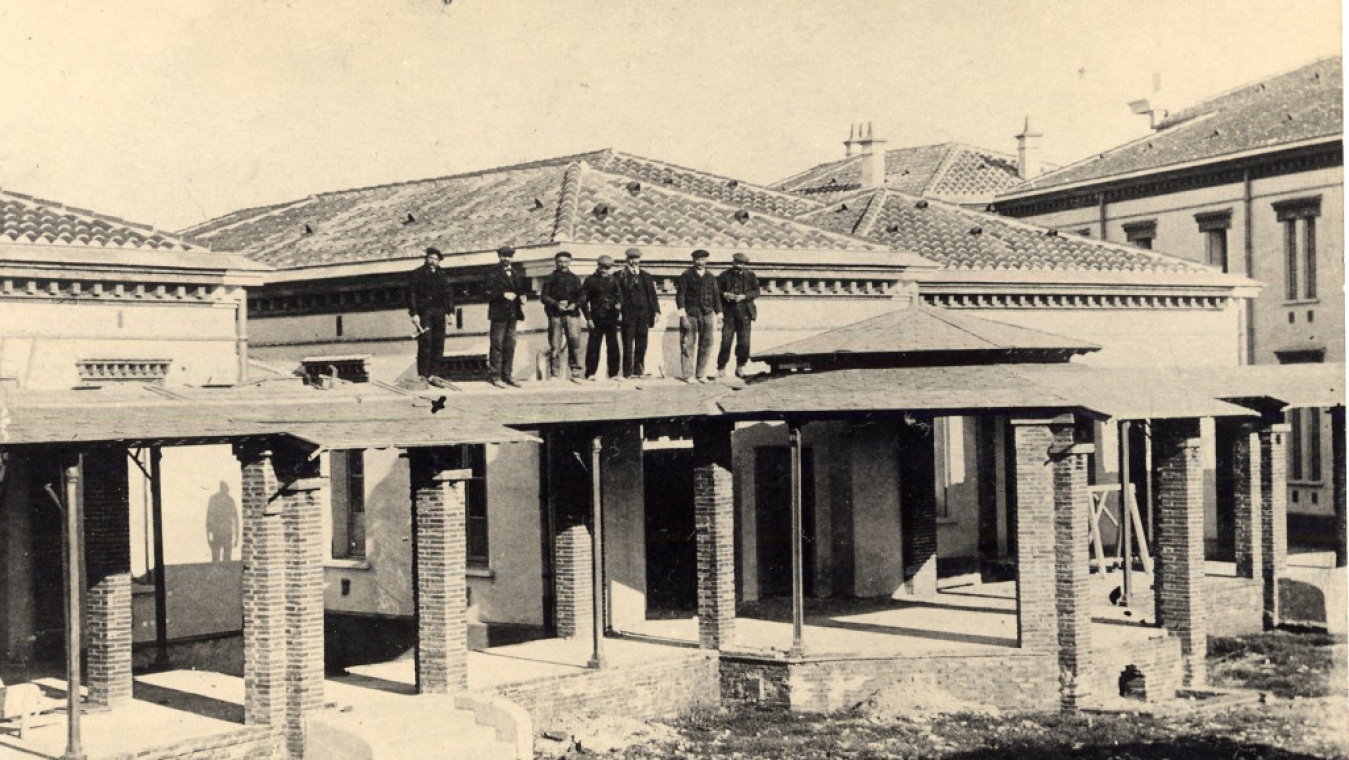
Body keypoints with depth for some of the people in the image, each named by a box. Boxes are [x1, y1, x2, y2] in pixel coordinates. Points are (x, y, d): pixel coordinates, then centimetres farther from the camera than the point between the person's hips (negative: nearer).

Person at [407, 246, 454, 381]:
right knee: (425, 342, -12)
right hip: (423, 312, -5)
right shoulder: (418, 274, 1)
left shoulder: (441, 275, 15)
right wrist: (413, 313, -12)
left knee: (438, 344, 2)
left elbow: (448, 294, 16)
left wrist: (450, 311, 6)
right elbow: (411, 294, -4)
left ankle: (432, 374, 10)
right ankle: (422, 374, -7)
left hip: (438, 312, 5)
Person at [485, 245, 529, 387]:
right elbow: (489, 294, -9)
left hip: (512, 315, 6)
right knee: (497, 345, -6)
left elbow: (522, 291, 23)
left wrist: (523, 298, 1)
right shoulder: (493, 275, -1)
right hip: (498, 314, -6)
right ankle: (494, 376, -4)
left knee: (510, 346, 7)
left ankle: (507, 375, 12)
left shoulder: (518, 275, 17)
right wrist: (503, 295, -20)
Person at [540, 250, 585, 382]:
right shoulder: (550, 278, 10)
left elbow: (580, 297, 13)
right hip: (555, 314, -1)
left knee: (574, 340, -11)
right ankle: (555, 374, 4)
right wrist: (556, 304, -11)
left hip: (572, 313, 1)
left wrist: (574, 304, -7)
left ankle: (576, 372, -7)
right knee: (555, 345, -2)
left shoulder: (575, 278, 15)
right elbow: (544, 296, 4)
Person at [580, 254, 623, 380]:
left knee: (613, 346, 3)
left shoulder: (613, 280, 12)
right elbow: (583, 300, 2)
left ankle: (613, 373, 9)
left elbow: (619, 295, 9)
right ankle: (590, 373, 4)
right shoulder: (590, 280, 3)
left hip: (611, 318, 2)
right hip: (596, 319, -2)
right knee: (593, 346, -2)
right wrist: (588, 318, -5)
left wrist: (618, 304, -15)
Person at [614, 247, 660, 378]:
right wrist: (631, 275, -12)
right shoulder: (620, 275, 5)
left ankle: (639, 370, 8)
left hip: (643, 314, 3)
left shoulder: (646, 276, 15)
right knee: (628, 344, -3)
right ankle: (628, 372, -1)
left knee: (641, 344, 2)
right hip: (628, 314, -3)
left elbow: (652, 295, 12)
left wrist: (656, 311, 4)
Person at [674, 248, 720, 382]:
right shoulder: (686, 276, 1)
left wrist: (716, 316, 9)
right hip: (690, 314, -3)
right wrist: (683, 316, -10)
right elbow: (680, 296, -3)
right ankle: (688, 375, 1)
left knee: (706, 345, 3)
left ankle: (701, 375, 11)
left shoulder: (710, 277, 12)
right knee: (688, 345, -4)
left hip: (707, 315, 4)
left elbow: (716, 296, 14)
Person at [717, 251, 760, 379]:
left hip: (744, 312, 1)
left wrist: (743, 296, -14)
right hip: (729, 312, -1)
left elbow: (756, 292, 0)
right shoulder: (725, 275, 5)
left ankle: (740, 367, 17)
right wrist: (725, 294, -13)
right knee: (726, 341, -5)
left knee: (744, 342, -1)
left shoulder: (750, 275, 5)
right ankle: (721, 368, 4)